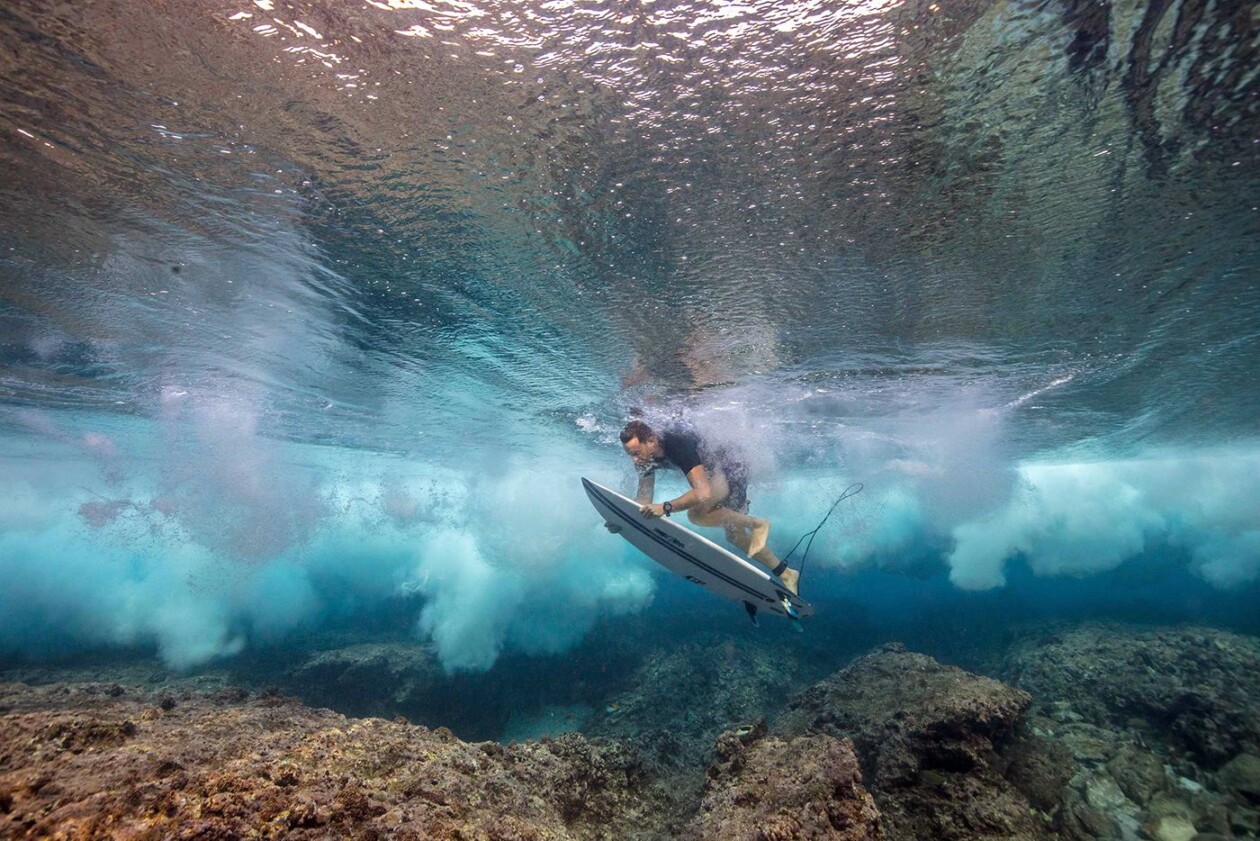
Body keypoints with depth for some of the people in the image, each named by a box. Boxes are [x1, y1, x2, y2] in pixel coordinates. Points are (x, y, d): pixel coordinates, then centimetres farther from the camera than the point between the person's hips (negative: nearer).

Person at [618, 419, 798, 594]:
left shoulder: (677, 445, -38)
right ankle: (786, 574, 30)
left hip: (731, 471, -9)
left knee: (697, 513, -31)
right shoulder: (647, 455, -13)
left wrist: (665, 507, -50)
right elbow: (644, 498, -6)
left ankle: (756, 523, -10)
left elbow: (703, 493, -45)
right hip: (715, 475, 9)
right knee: (735, 537, 14)